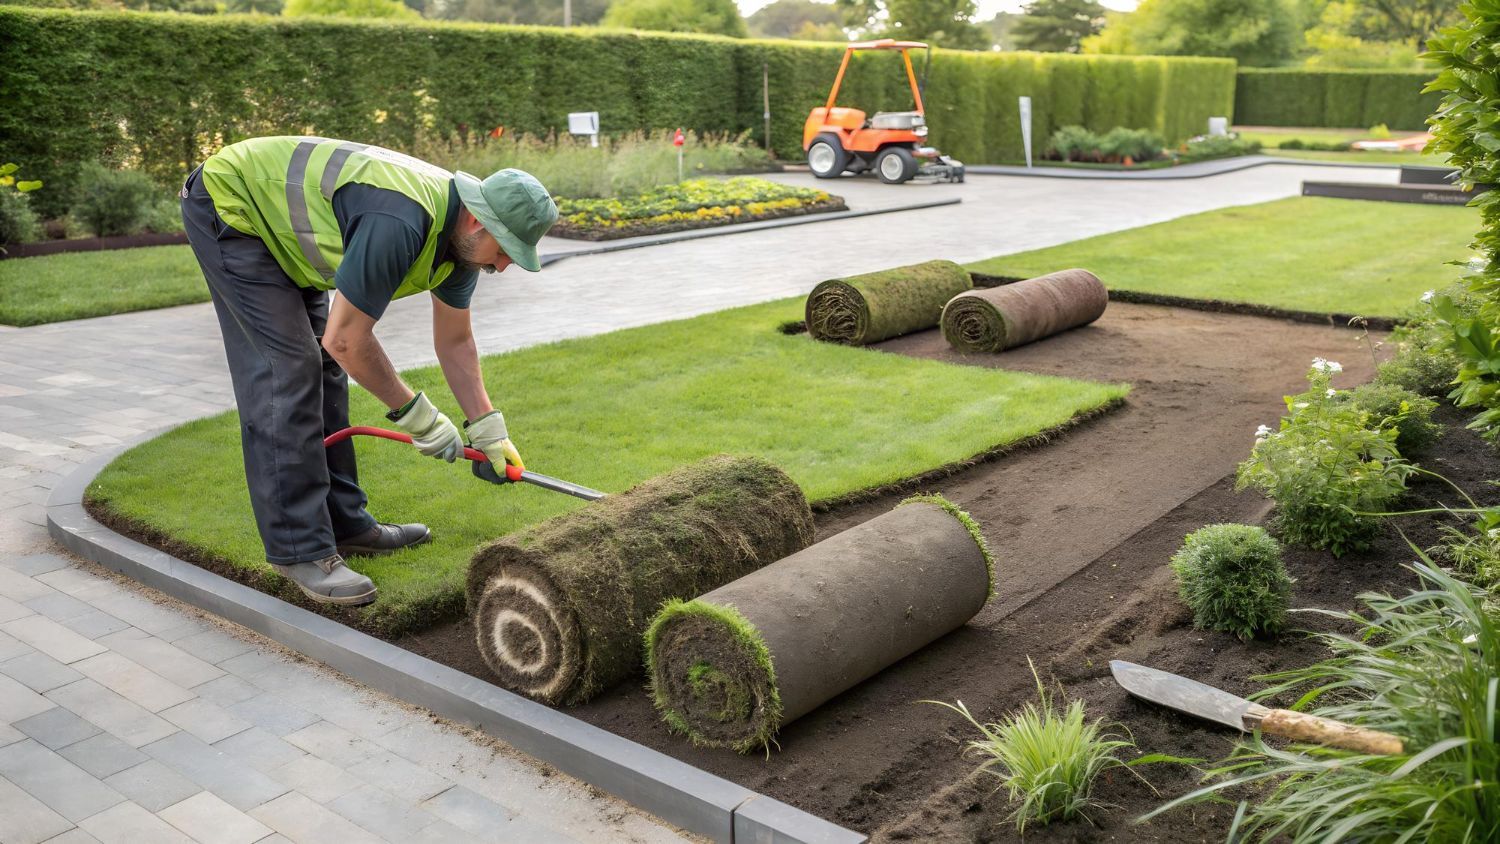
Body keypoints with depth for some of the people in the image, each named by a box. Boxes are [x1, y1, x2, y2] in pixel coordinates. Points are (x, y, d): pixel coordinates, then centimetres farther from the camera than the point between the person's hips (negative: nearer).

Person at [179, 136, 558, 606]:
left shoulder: (460, 235, -6)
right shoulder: (399, 223, -36)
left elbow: (454, 341, 6)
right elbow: (347, 340, -29)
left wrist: (487, 427, 2)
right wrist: (414, 412, -17)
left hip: (276, 218, 10)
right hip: (228, 202, -9)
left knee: (322, 369, 8)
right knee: (286, 371, -15)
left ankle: (343, 522, 16)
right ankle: (300, 549, -10)